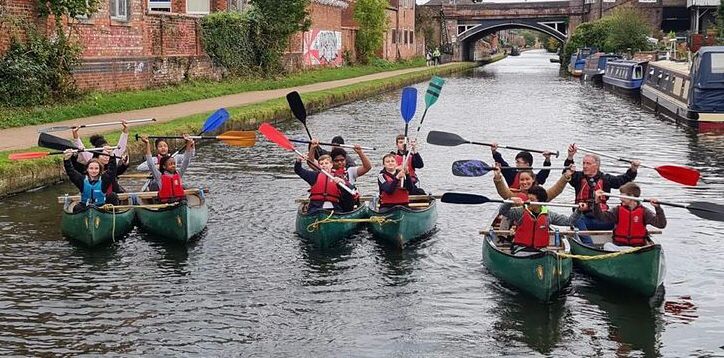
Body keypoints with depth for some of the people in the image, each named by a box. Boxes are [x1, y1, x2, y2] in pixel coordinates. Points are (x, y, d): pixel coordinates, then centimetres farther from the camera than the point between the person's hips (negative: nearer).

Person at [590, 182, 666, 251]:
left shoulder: (644, 212, 2)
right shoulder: (617, 210, 8)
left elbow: (661, 225, -6)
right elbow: (601, 217, -5)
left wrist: (657, 208, -19)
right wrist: (597, 202, -19)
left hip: (637, 248, -1)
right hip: (617, 247, 2)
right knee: (607, 245, -29)